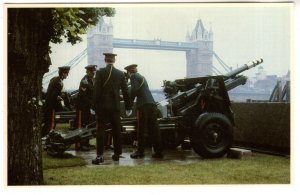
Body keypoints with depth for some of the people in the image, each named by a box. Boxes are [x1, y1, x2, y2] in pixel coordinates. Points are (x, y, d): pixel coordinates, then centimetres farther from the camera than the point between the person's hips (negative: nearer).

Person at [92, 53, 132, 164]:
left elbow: (96, 91, -9)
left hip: (103, 106, -3)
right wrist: (128, 107, 12)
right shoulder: (120, 74, 4)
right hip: (116, 106, 3)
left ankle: (100, 156, -7)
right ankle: (117, 154, 18)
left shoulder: (100, 72, -6)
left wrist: (94, 106, -4)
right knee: (116, 130, 11)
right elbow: (125, 91, 6)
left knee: (100, 130, -1)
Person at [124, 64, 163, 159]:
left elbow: (134, 90, -13)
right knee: (153, 129, 6)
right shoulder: (141, 77, 26)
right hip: (152, 104, 8)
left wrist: (129, 101, -1)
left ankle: (140, 152, 5)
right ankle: (158, 151, 6)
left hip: (144, 105, -8)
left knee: (141, 129, 0)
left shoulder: (134, 76, 0)